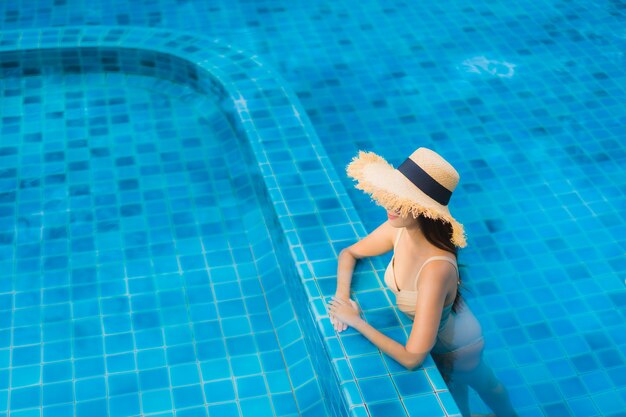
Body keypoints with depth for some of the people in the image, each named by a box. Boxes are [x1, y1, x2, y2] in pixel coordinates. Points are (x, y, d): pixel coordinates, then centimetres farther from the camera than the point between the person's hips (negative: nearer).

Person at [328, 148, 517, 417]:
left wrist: (356, 321, -35)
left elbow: (412, 358, -44)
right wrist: (342, 295, -22)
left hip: (454, 348, -5)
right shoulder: (398, 230, -25)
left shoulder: (436, 268, -46)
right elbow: (349, 254, -5)